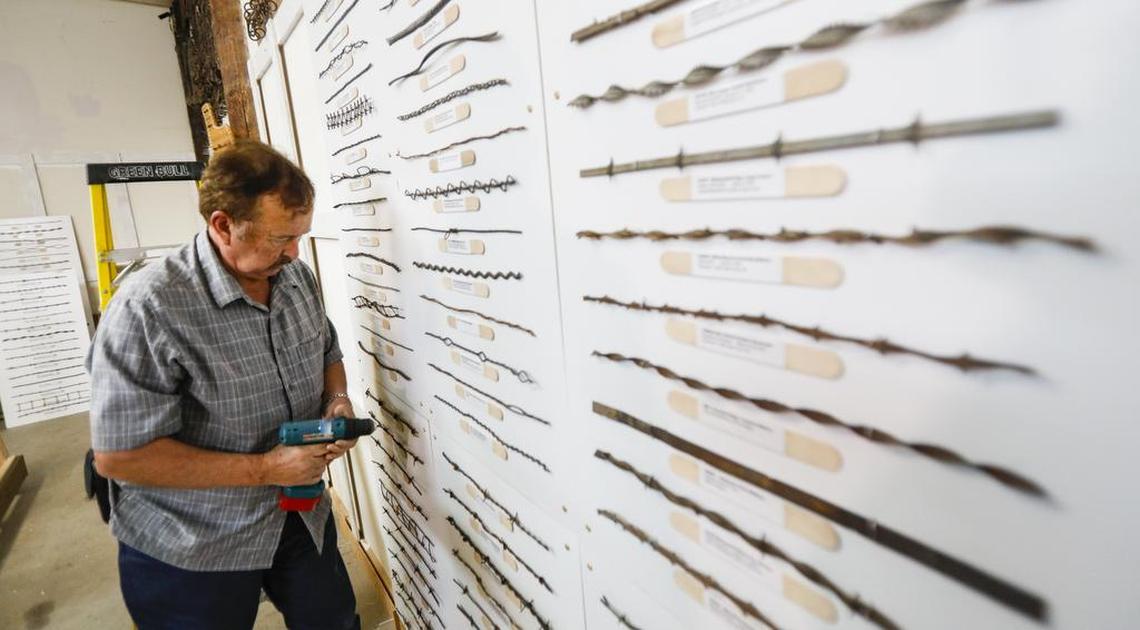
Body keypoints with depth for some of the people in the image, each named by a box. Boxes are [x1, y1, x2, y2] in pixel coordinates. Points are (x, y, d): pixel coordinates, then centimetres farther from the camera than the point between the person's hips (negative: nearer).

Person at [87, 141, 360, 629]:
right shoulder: (149, 309, -25)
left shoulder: (297, 277, -5)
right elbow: (118, 456, -23)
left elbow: (327, 352, 11)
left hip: (302, 516, 6)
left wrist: (337, 400, -10)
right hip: (191, 552, -5)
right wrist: (264, 469, -24)